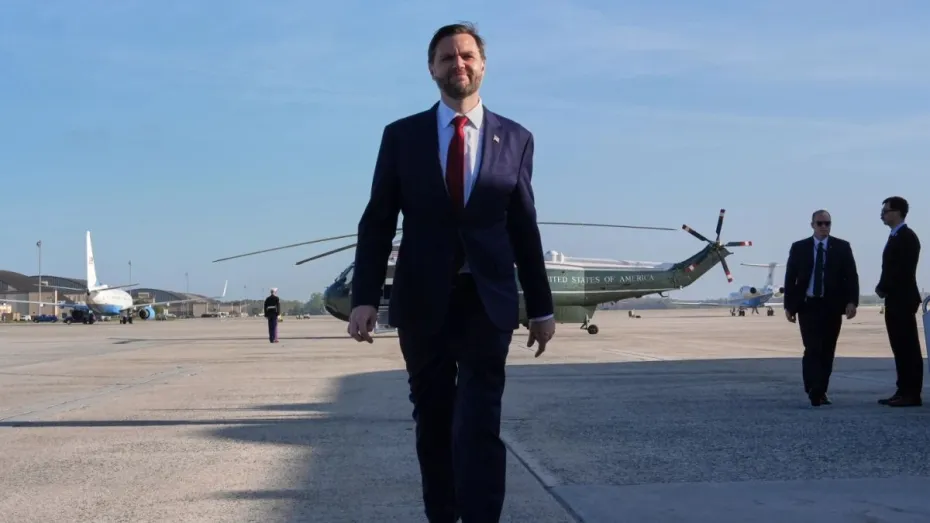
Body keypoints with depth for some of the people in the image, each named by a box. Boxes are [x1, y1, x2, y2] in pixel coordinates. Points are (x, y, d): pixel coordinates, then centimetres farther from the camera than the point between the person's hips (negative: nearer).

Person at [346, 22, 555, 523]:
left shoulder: (515, 139, 5)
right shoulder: (401, 136, 3)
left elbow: (524, 228, 8)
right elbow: (377, 223, 1)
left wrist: (541, 307, 9)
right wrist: (364, 298, -8)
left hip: (488, 299, -1)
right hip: (423, 299, 1)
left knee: (478, 424, -10)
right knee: (433, 420, 10)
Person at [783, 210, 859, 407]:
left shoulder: (842, 247, 5)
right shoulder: (799, 248, 5)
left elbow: (852, 276, 2)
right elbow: (790, 278, 5)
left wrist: (852, 301, -10)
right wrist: (789, 305, 0)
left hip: (832, 306, 1)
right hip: (807, 305, -1)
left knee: (827, 351, 6)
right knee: (813, 349, -11)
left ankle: (820, 391, 15)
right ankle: (814, 391, -13)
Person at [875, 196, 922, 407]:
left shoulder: (906, 237, -11)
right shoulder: (896, 237, 17)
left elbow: (903, 270, -19)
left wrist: (883, 288, -11)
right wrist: (883, 288, 5)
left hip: (902, 300, -9)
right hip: (895, 300, 9)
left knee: (908, 348, -6)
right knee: (900, 348, 9)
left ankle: (912, 394, -5)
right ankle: (903, 391, 13)